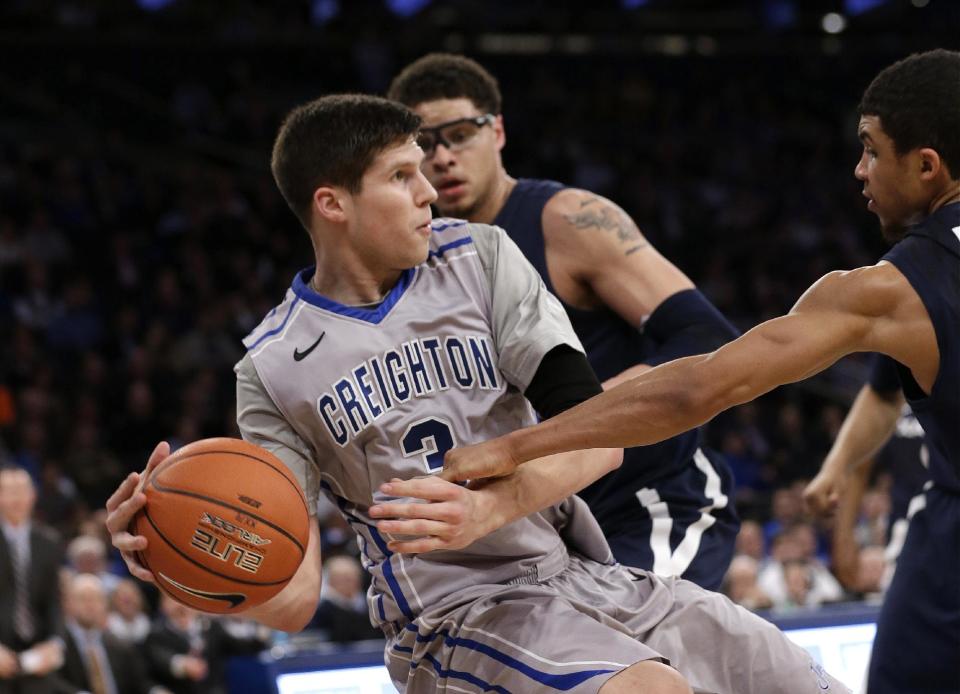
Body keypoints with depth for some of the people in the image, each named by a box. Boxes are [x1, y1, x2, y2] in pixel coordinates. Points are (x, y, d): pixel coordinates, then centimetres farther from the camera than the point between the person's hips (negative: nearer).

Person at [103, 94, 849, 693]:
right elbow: (293, 597, -5)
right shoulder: (275, 369, -2)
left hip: (586, 576, 5)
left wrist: (492, 506, -28)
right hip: (459, 613, -4)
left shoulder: (479, 257, 3)